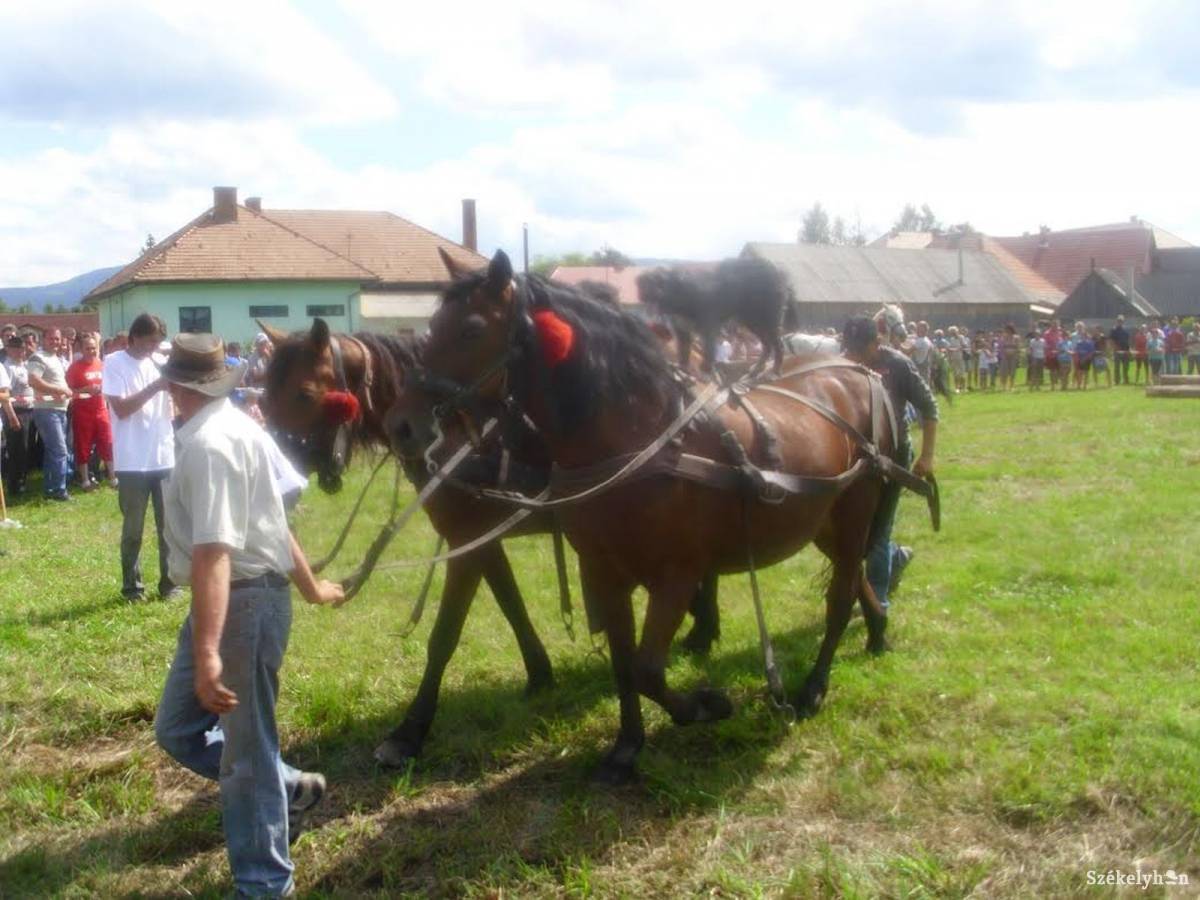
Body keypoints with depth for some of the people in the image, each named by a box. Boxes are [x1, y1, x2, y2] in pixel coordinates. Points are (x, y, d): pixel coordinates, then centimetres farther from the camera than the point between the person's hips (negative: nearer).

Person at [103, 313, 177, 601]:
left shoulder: (160, 362, 9)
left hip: (165, 458, 4)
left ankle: (169, 582, 17)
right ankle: (131, 585, 18)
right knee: (133, 528, 6)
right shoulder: (114, 363, -4)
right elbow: (121, 408, -13)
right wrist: (155, 387, -19)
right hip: (133, 462, -4)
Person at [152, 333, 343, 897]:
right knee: (177, 727, 18)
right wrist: (310, 588, 33)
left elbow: (214, 553, -31)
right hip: (238, 598, 10)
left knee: (244, 748, 4)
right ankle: (284, 786, 35)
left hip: (243, 601, -10)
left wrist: (207, 652, -37)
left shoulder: (207, 444, -20)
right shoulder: (235, 427, 12)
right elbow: (268, 522, 23)